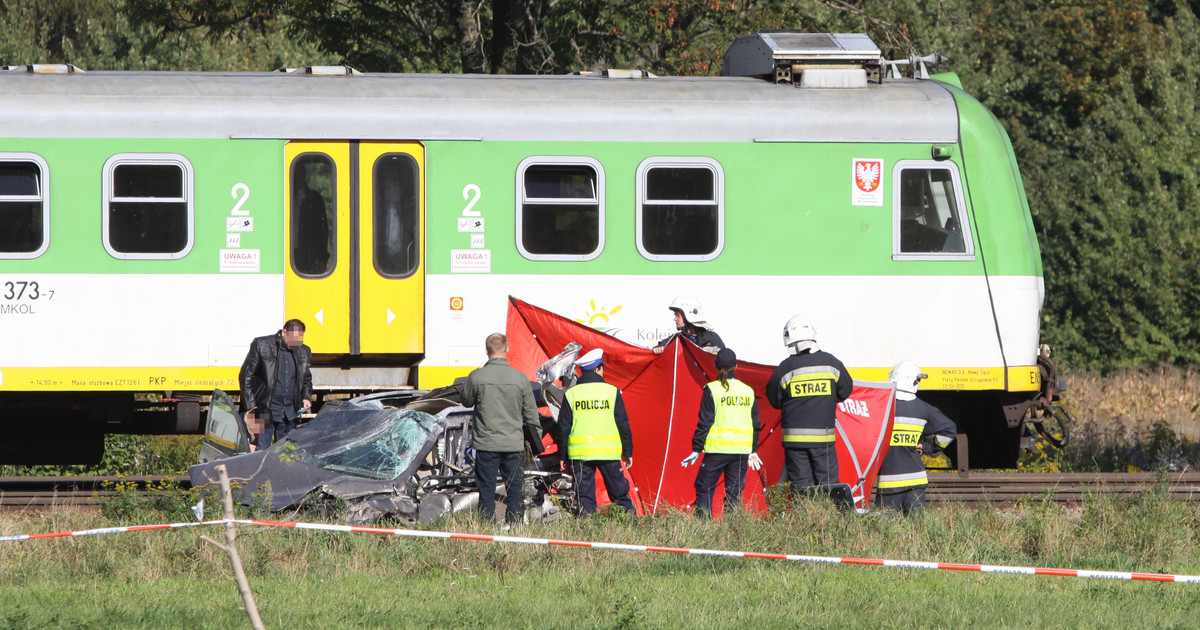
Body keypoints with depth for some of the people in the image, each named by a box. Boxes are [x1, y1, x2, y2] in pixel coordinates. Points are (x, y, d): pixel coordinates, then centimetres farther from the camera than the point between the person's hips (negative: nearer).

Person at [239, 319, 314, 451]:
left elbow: (306, 379, 26)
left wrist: (307, 397, 5)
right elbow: (245, 376, -1)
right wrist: (250, 406, -8)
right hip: (265, 410, -4)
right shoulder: (261, 345, -3)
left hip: (290, 414, 4)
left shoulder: (304, 352, 10)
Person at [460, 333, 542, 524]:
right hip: (513, 444, 1)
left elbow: (466, 401, 9)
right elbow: (531, 415, 5)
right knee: (515, 490, 8)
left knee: (486, 489, 5)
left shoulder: (476, 377, -9)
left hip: (486, 443, -1)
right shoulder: (520, 379, -4)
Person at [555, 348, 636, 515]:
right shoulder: (612, 392, 0)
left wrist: (562, 455, 12)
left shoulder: (570, 394, 2)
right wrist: (627, 452, 12)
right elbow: (623, 425, 3)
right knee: (619, 494, 7)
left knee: (584, 496, 2)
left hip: (580, 453, 0)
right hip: (609, 452, 0)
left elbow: (564, 427, 4)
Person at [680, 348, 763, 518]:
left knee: (704, 490, 2)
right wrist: (753, 451, 24)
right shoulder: (748, 391, 8)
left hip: (717, 449, -4)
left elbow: (704, 422, -6)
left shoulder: (712, 390, -6)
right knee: (734, 493, 8)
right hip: (742, 451, 4)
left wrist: (696, 449, 0)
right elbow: (755, 424, 13)